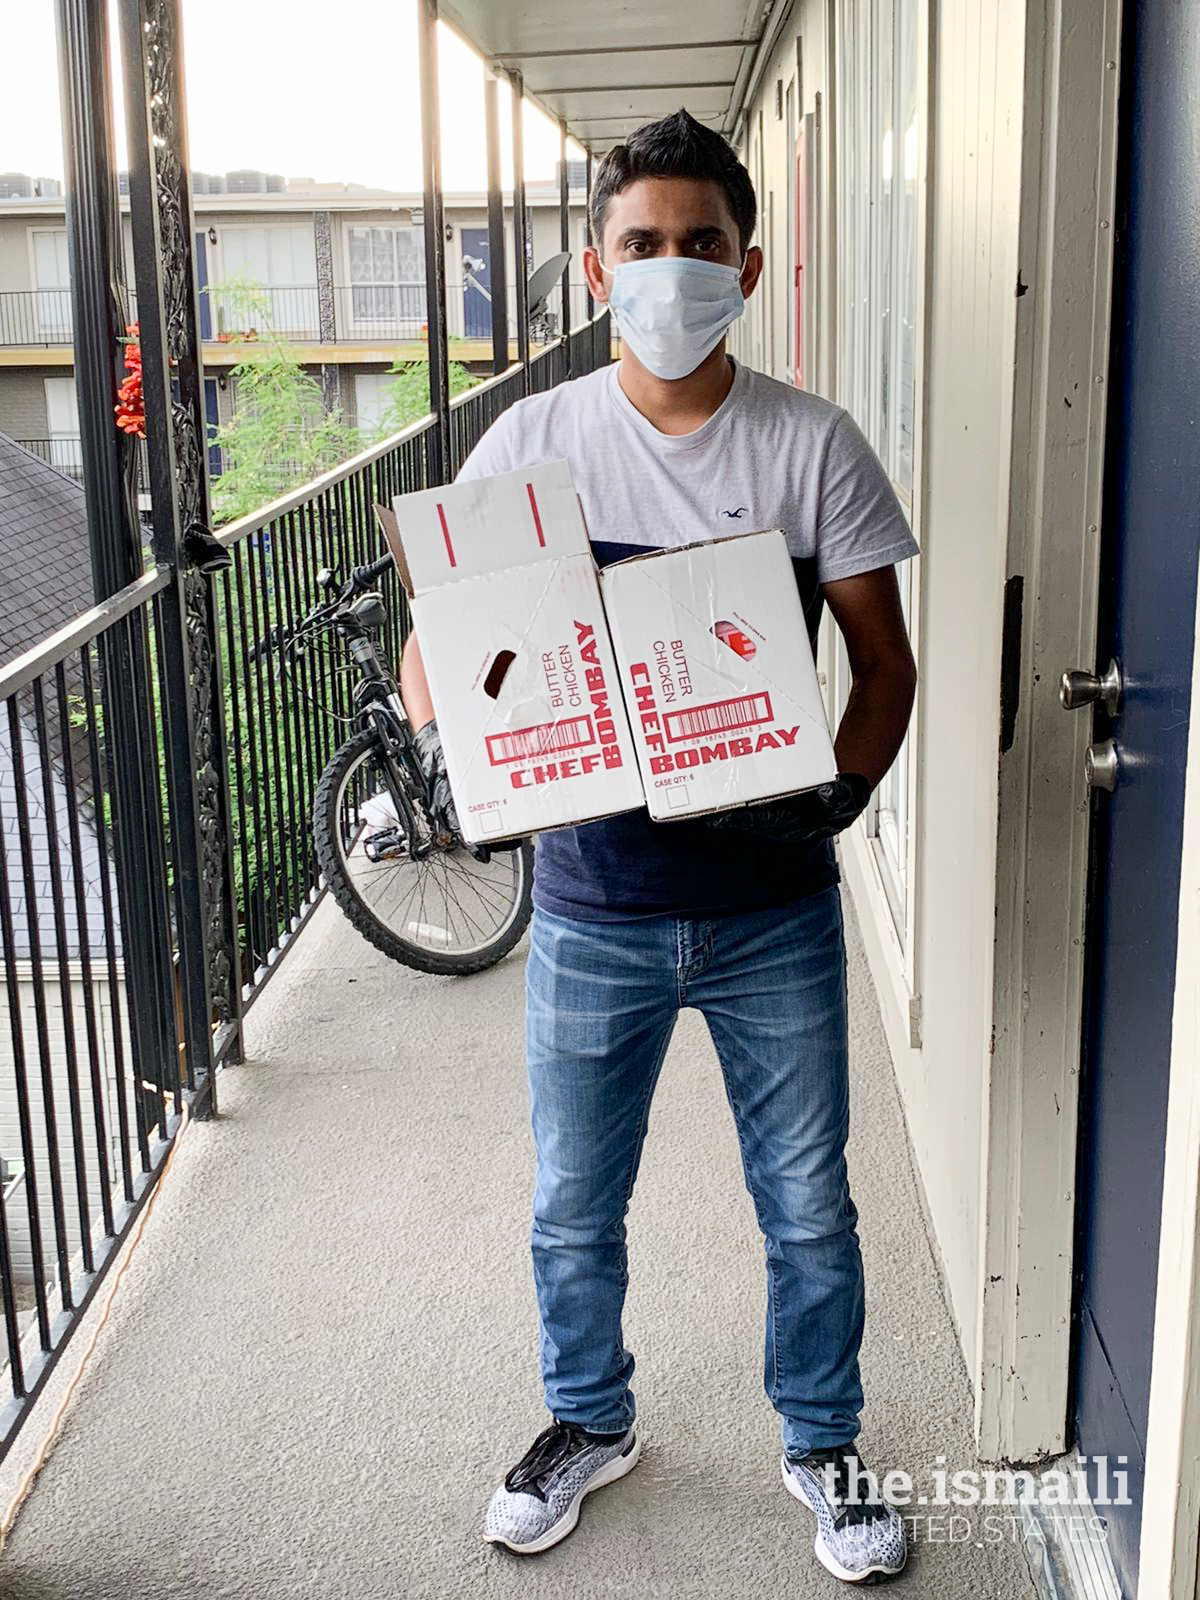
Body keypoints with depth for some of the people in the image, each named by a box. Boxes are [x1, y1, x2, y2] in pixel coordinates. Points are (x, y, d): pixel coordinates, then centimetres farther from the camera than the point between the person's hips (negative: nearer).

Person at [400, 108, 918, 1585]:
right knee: (574, 1209, 16)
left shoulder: (813, 444, -5)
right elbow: (435, 633, -1)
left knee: (808, 1207, 14)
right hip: (592, 909, 1)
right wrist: (456, 740, -22)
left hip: (773, 909, 0)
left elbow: (882, 654, -1)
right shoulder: (532, 439, -3)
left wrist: (843, 785, -18)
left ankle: (822, 1444, 39)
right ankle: (590, 1421, 43)